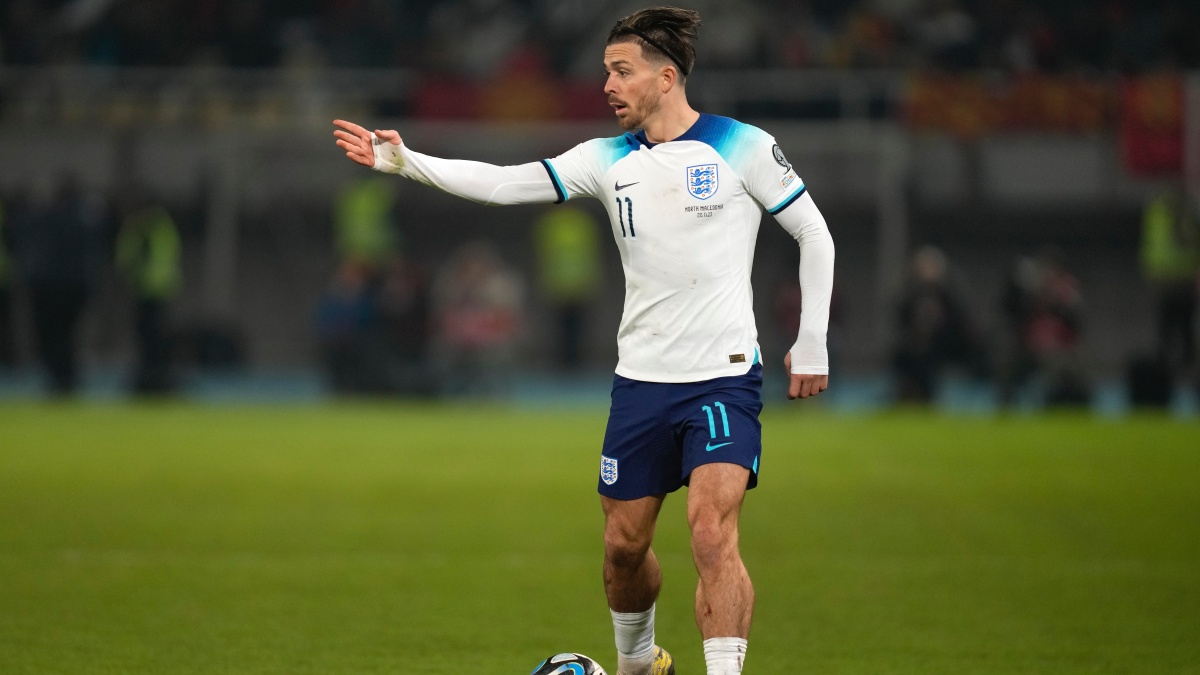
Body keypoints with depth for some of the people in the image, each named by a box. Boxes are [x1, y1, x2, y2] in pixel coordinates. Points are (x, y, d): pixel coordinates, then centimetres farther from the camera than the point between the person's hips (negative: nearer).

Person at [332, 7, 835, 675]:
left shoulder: (742, 148, -5)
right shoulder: (610, 160, 7)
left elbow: (814, 233, 3)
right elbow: (504, 183, 3)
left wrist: (812, 343, 0)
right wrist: (406, 162, -7)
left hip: (724, 376, -5)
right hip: (641, 380, 5)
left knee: (713, 536, -21)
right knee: (624, 544, 12)